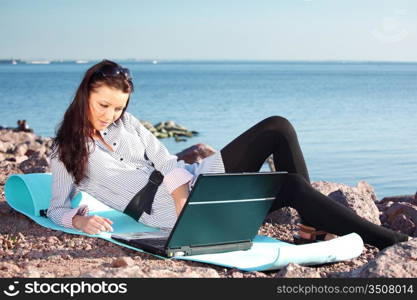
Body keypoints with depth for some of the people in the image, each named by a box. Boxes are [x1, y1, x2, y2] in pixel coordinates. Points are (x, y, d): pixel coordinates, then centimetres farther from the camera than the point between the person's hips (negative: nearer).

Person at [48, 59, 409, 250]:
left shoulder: (126, 122, 14)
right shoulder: (66, 150, 3)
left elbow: (166, 162, 4)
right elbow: (57, 208, 0)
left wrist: (184, 199, -16)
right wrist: (80, 220, -25)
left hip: (188, 182, 7)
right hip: (165, 211, -7)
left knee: (278, 128, -7)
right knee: (291, 186, -21)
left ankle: (310, 220, 0)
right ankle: (386, 239, -14)